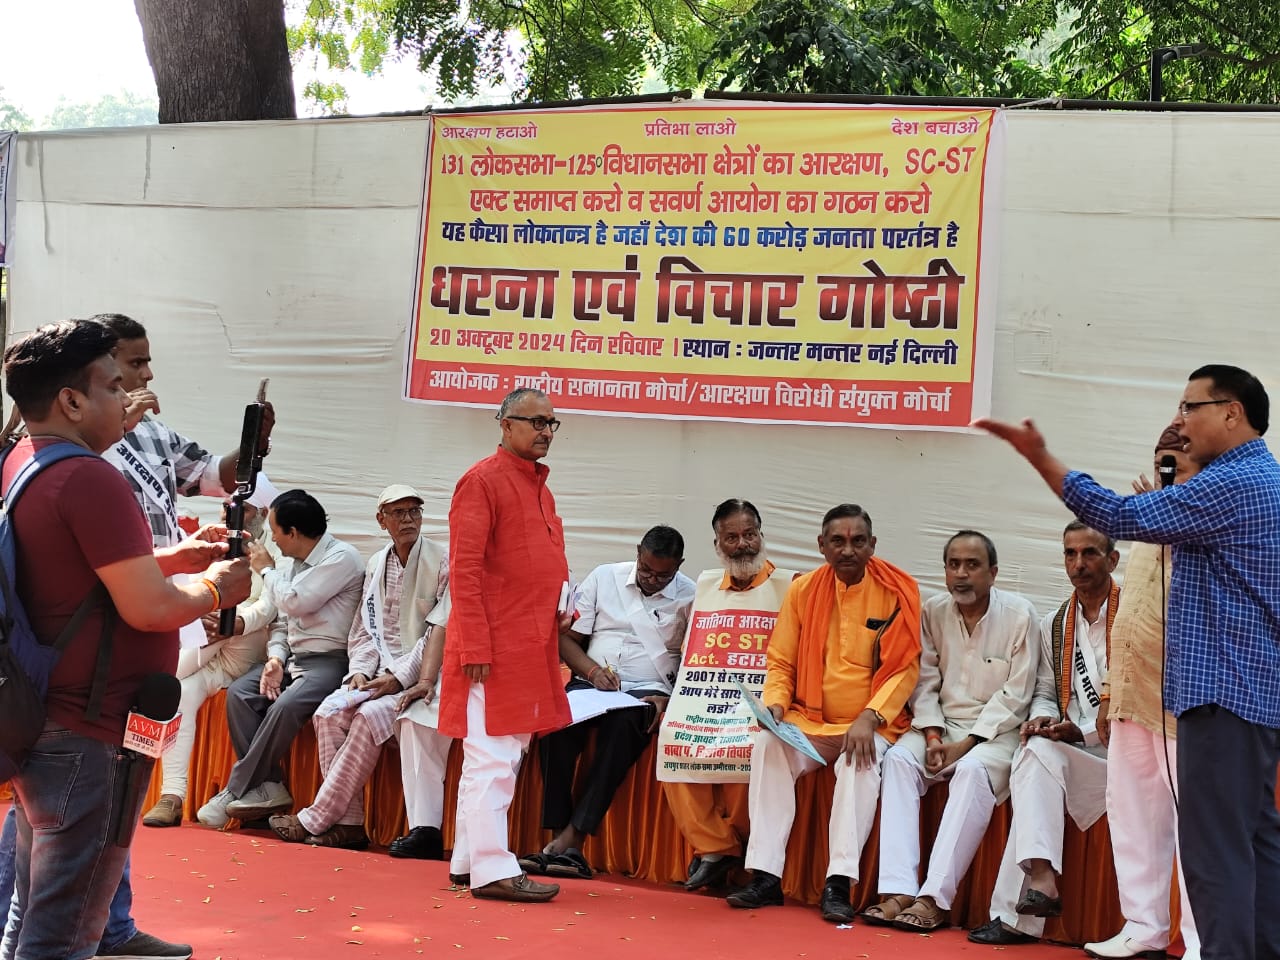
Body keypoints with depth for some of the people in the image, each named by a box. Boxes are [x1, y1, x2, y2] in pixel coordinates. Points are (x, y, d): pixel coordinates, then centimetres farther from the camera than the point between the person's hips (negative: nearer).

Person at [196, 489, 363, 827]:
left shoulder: (342, 558, -10)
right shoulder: (297, 562, 16)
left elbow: (294, 602, -18)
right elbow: (281, 620, 16)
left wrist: (266, 569, -1)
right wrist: (275, 657, -3)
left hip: (329, 660, -8)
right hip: (292, 657, 8)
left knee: (285, 707, -30)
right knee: (239, 693, -13)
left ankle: (234, 793, -18)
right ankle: (268, 787, -15)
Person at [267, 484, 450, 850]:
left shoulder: (442, 564, -5)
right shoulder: (375, 565, 14)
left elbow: (441, 633, -11)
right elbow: (363, 628, 15)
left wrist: (400, 678, -17)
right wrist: (360, 671, -4)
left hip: (421, 678, -6)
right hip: (381, 674, 6)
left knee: (370, 716, -29)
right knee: (329, 712, -19)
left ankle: (315, 818, -21)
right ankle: (349, 823, -19)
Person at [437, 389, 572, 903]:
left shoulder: (539, 485, 17)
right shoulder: (482, 481, -10)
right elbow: (464, 570, -15)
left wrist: (563, 605, 9)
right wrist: (475, 648, -19)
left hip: (532, 647, 9)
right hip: (494, 647, -9)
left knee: (505, 757, 14)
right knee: (492, 760, -6)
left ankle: (468, 859, 22)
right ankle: (492, 870, -2)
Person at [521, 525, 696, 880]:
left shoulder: (689, 597, 4)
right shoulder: (604, 577, 9)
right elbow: (566, 638, 9)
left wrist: (668, 700, -14)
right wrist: (593, 671, -10)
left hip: (647, 691, -2)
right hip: (593, 681, 2)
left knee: (623, 723, -38)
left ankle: (572, 837, -38)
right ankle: (559, 836, -34)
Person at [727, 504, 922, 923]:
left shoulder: (897, 592, -4)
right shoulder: (803, 589, 5)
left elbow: (905, 668, -6)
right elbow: (780, 662, 10)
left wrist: (869, 718, -19)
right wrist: (775, 705, -10)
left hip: (870, 725, -3)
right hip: (809, 720, 3)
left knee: (862, 762, -34)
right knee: (768, 745, -25)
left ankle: (839, 883, -30)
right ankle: (766, 876, -24)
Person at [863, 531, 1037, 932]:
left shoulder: (1019, 613, -6)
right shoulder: (933, 611, 4)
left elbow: (1015, 696, -9)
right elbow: (925, 683, 3)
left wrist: (968, 744, -15)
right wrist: (933, 736, -12)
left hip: (996, 729, -4)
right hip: (942, 723, 4)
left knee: (973, 770, -34)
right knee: (899, 758, -25)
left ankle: (936, 897, -36)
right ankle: (899, 890, -33)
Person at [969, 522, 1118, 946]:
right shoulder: (1053, 625, 15)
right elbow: (1045, 693, 20)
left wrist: (1082, 732, -16)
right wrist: (1044, 718, -4)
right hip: (1074, 751, 5)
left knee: (1037, 755, -29)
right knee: (1037, 750, -29)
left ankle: (1015, 911, -29)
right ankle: (1040, 877, -39)